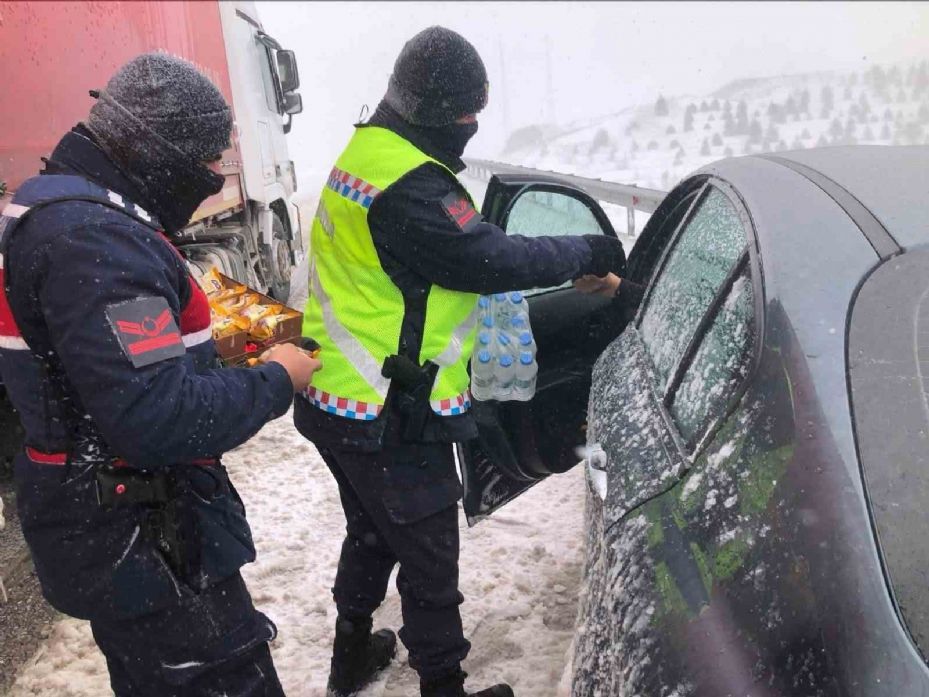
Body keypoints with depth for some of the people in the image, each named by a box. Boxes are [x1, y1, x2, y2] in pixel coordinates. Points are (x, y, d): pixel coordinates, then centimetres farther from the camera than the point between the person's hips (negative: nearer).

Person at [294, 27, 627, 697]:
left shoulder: (365, 152, 8)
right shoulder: (410, 186, -24)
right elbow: (493, 259, -22)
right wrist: (589, 252, -7)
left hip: (341, 403, 10)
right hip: (392, 418, -10)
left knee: (372, 534, 28)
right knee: (429, 562, 8)